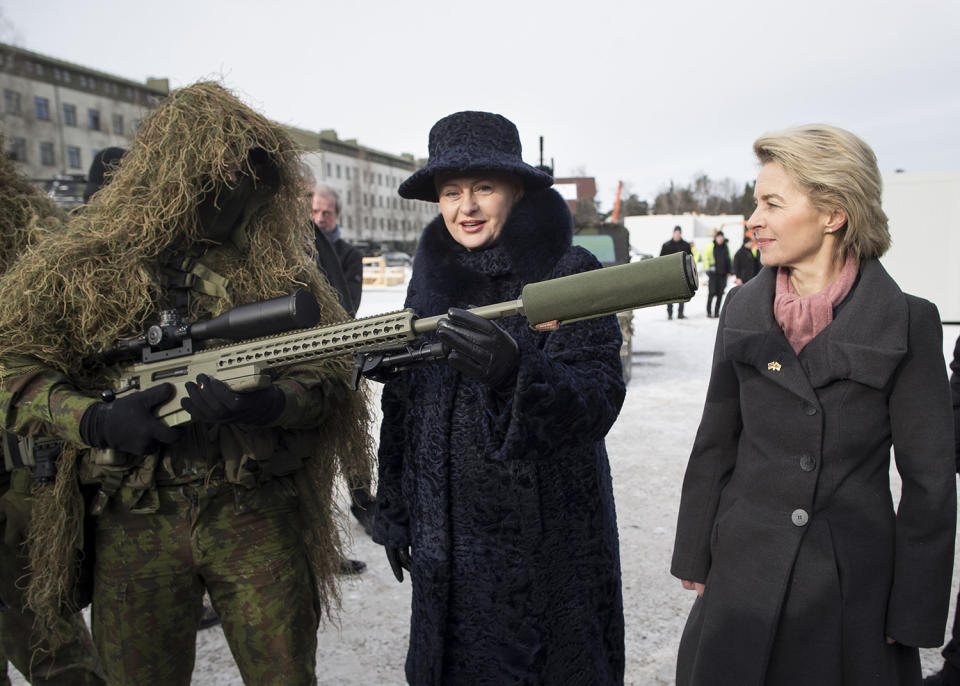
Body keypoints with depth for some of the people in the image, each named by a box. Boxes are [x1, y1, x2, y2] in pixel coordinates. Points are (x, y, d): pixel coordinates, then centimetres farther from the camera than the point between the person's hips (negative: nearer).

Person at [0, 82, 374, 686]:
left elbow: (330, 373, -1)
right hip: (134, 523, 1)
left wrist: (266, 404, -22)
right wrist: (97, 422, -15)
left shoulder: (276, 266, 3)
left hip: (258, 520, 0)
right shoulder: (87, 263, 2)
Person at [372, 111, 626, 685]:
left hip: (547, 547, -4)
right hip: (445, 543, 5)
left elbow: (600, 397, -19)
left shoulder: (571, 274, -11)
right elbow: (402, 406, 11)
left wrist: (517, 372, -39)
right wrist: (394, 512, 15)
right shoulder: (431, 278, 4)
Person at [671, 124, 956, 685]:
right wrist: (695, 557, 6)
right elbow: (716, 445, 5)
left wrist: (913, 615, -5)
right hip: (745, 575, 3)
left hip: (854, 583, -2)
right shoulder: (743, 309, 0)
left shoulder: (907, 322, -9)